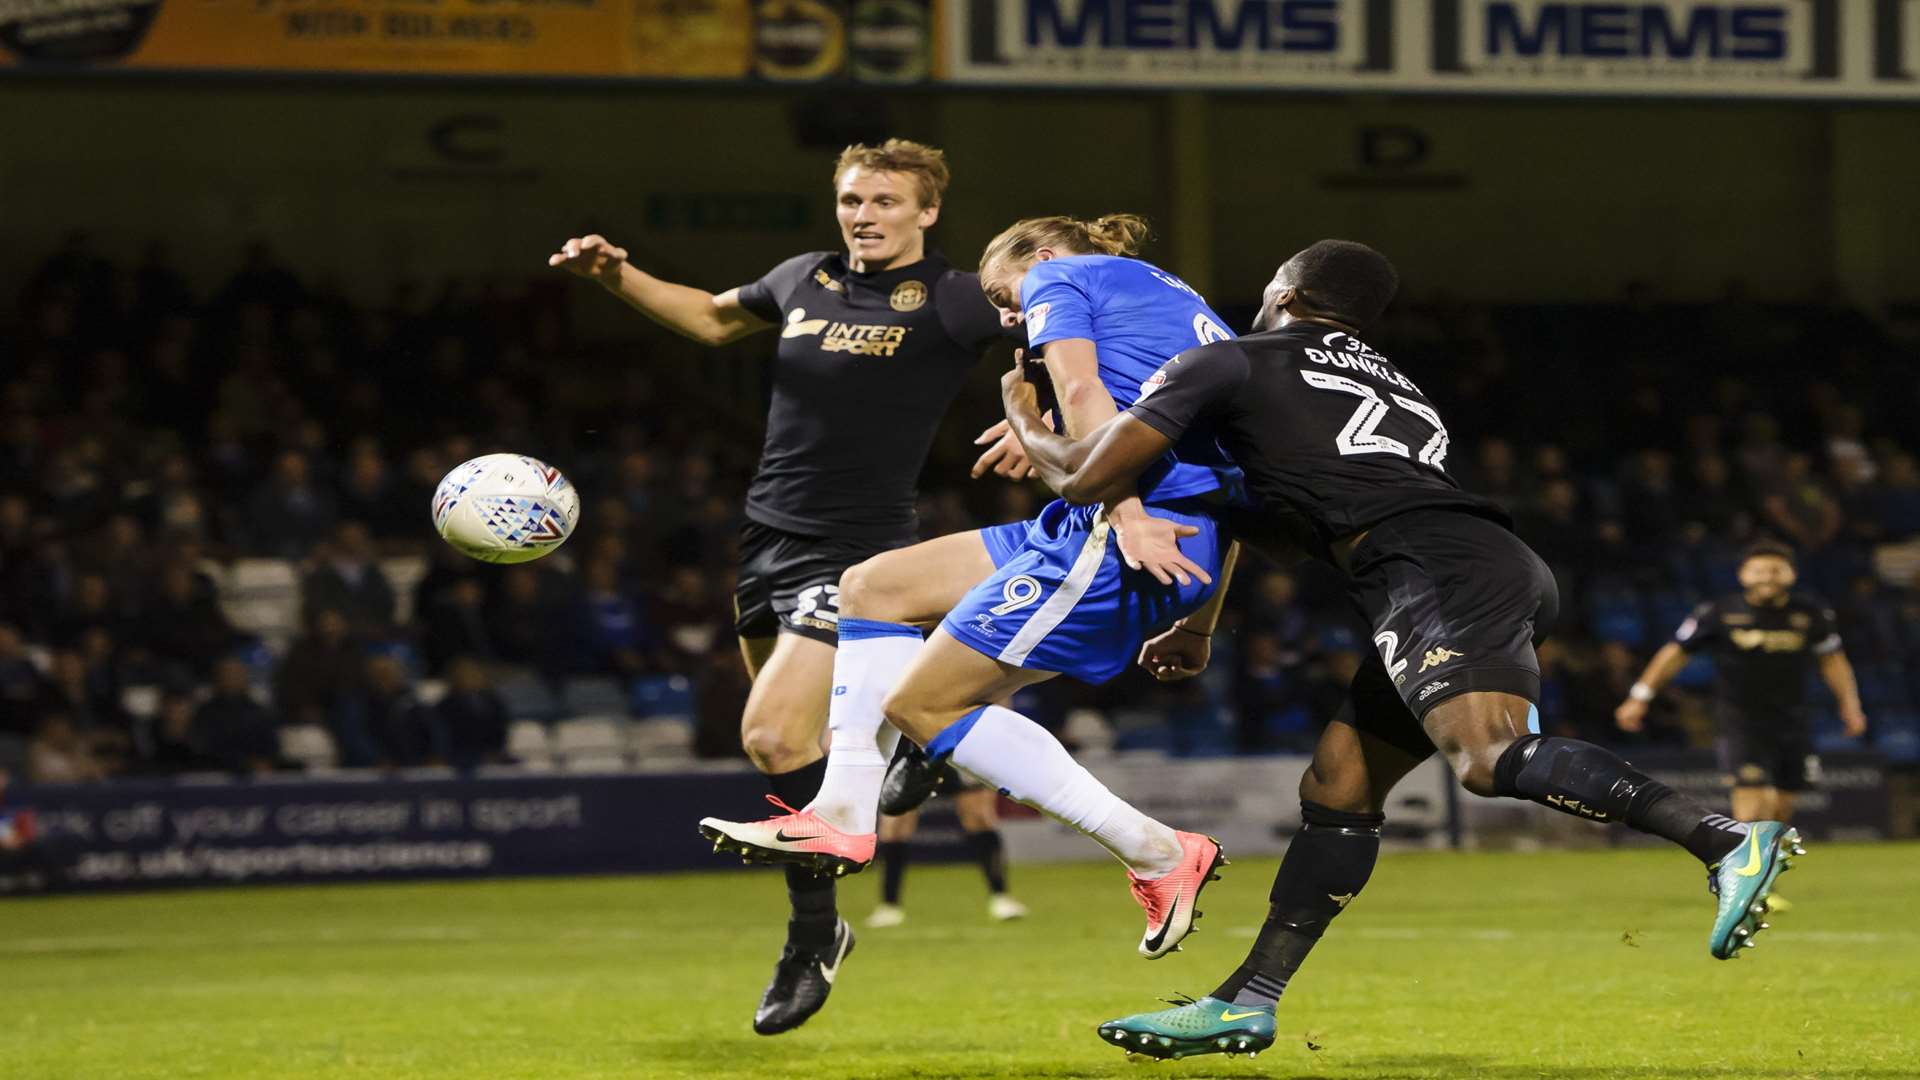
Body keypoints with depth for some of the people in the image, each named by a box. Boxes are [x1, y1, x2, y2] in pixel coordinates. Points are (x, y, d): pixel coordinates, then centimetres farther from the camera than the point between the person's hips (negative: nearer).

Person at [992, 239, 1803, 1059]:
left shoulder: (1228, 365, 13)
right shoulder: (1386, 382, 37)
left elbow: (1085, 479, 13)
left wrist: (1026, 424, 35)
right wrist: (1198, 628, 62)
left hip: (1442, 574, -9)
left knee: (1489, 759, -29)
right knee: (1335, 790, 14)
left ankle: (1730, 843, -45)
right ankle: (1245, 1003, 15)